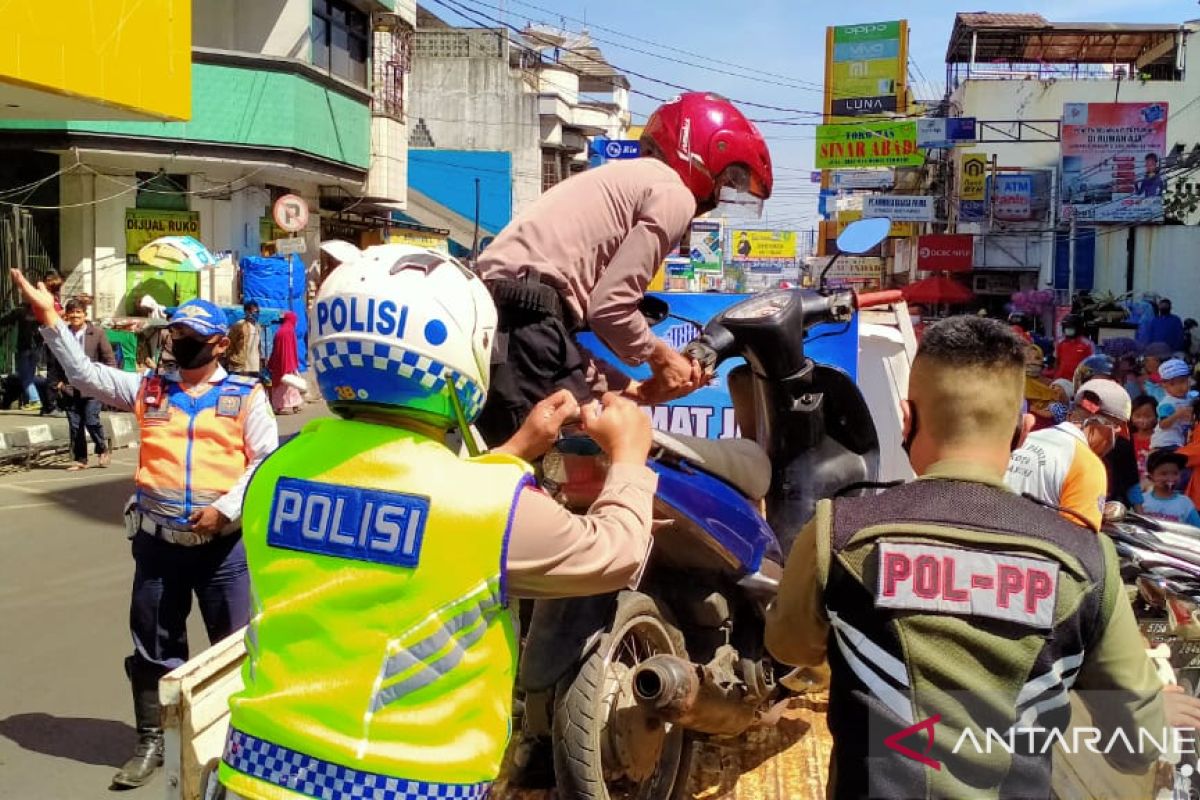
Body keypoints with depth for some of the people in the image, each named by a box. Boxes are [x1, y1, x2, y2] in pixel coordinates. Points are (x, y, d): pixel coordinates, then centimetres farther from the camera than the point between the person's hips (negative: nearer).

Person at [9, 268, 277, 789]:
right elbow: (84, 374, 3)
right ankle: (150, 743, 28)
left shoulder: (245, 395, 0)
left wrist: (225, 508, -14)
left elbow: (266, 460, -5)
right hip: (158, 543, 3)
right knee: (153, 648, 12)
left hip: (224, 545, -2)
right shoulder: (148, 388, 9)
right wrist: (50, 318, -6)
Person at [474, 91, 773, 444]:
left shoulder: (627, 177, 28)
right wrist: (660, 355, 9)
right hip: (528, 321, -10)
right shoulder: (674, 194, 0)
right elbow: (608, 306, -9)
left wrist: (632, 388, 18)